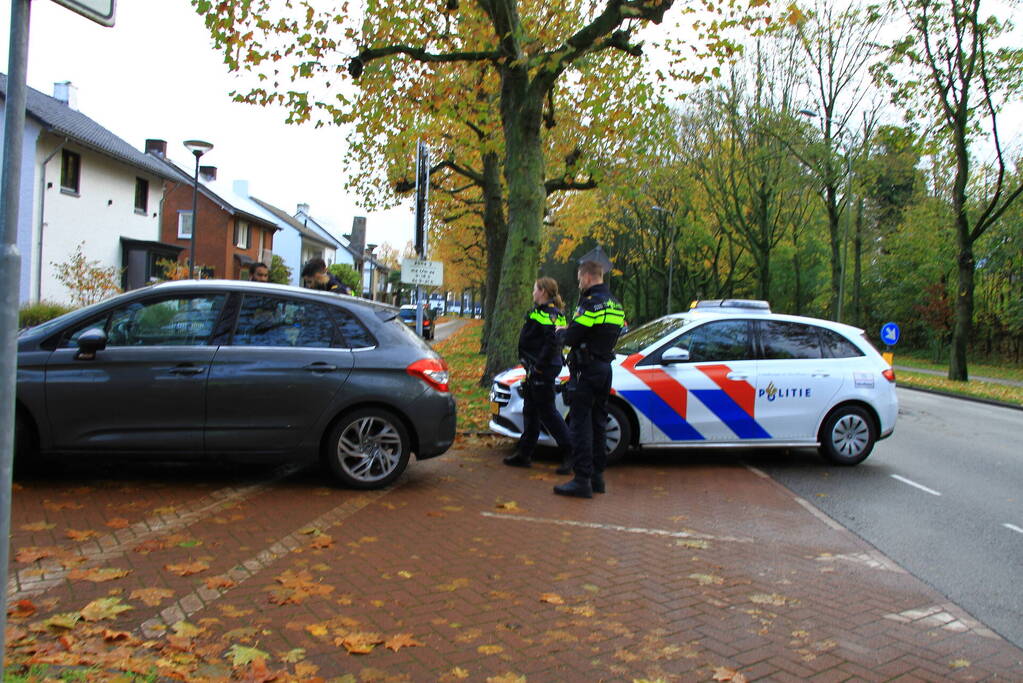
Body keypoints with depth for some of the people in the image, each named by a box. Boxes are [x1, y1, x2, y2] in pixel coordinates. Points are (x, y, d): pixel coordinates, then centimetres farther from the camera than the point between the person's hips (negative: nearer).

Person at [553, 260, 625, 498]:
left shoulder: (591, 303, -16)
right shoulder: (615, 305, 14)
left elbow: (570, 338, -18)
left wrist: (560, 332, 4)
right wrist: (569, 332, 14)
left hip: (586, 370, -9)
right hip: (605, 368, 9)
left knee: (581, 424, -6)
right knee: (598, 423, 14)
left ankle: (582, 479, -6)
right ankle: (597, 476, 21)